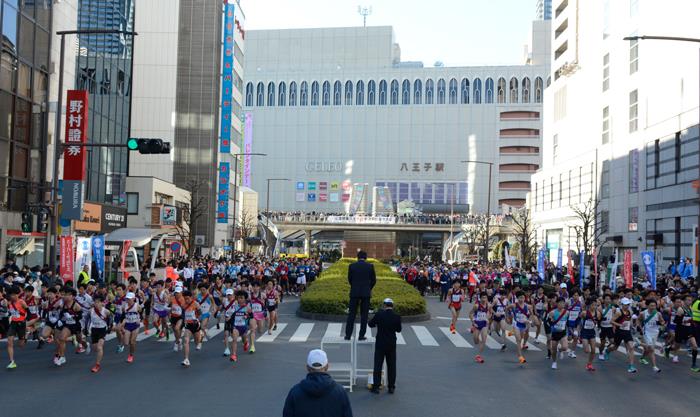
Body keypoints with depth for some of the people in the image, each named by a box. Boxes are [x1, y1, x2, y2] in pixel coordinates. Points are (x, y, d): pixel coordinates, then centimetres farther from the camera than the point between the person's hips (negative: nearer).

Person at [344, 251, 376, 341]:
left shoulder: (352, 266, -2)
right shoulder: (370, 266, -3)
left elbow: (349, 279, 7)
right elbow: (374, 280, 3)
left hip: (354, 292, 0)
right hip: (366, 293, 0)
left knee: (351, 314, 6)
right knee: (364, 315, 6)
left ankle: (348, 335, 4)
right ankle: (361, 336, 5)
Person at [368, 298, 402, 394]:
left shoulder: (379, 315, -12)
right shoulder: (397, 317, -8)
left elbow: (370, 324, 0)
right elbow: (398, 330, 4)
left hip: (380, 344, -1)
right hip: (392, 345, 1)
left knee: (378, 365, 6)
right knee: (391, 366, 10)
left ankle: (376, 387, 6)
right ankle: (391, 387, 14)